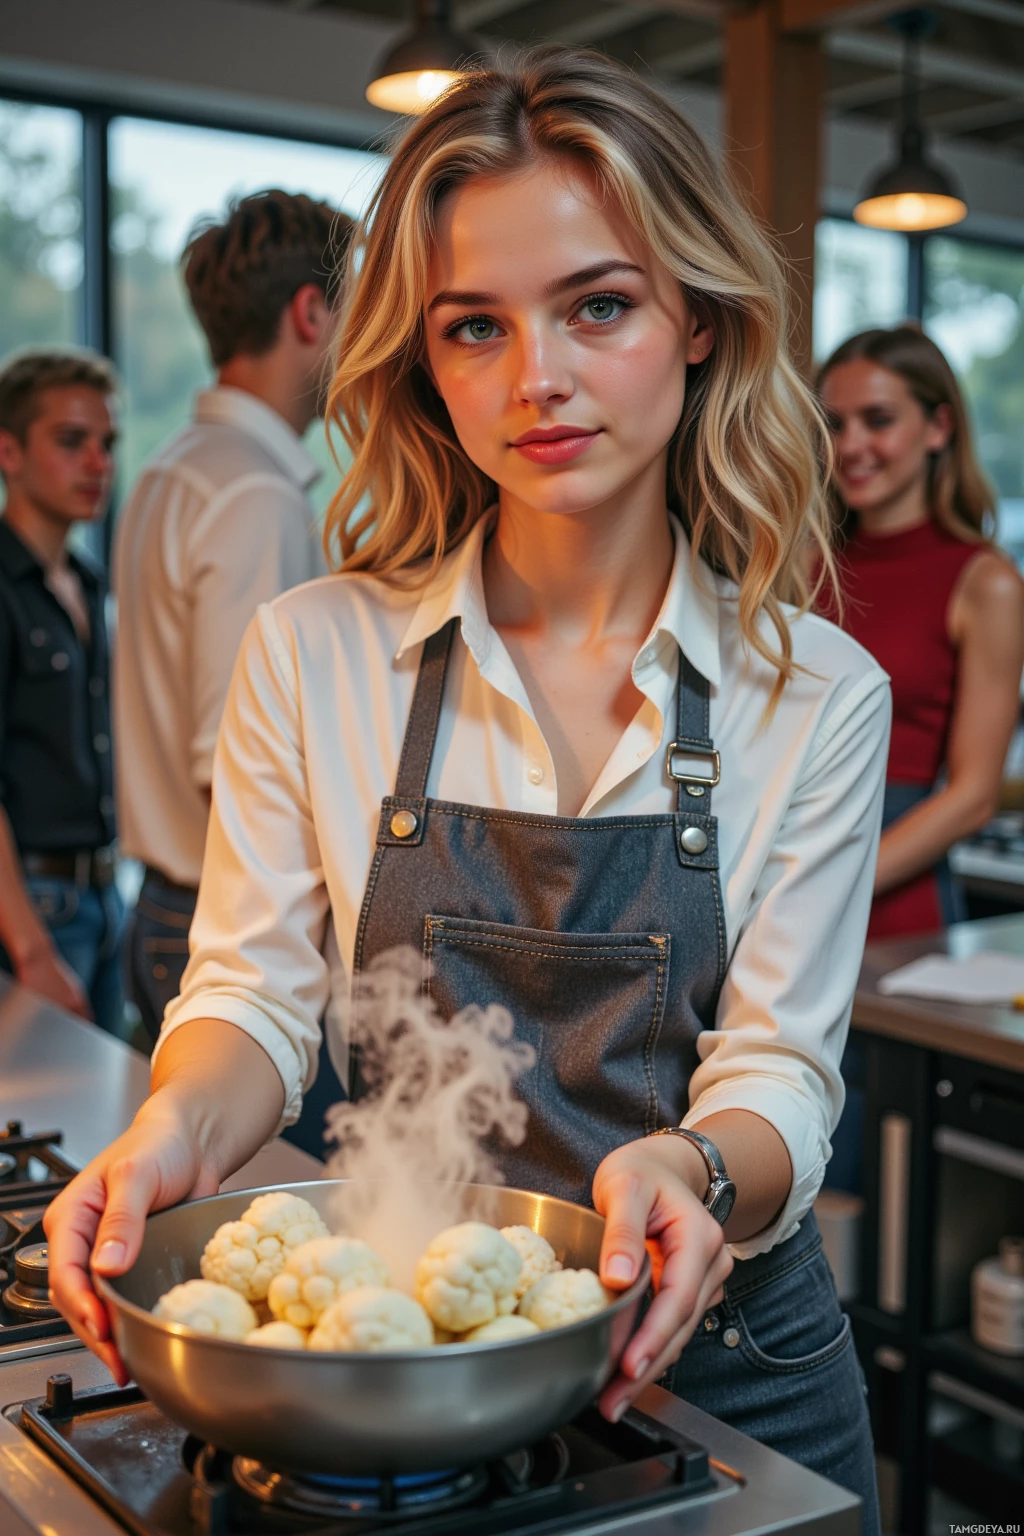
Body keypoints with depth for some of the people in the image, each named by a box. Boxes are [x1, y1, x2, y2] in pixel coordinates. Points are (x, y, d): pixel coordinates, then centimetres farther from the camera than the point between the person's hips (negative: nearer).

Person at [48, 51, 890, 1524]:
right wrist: (181, 1123, -26)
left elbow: (780, 1069, -10)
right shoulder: (312, 655, -8)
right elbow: (257, 991, -4)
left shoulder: (820, 694, -8)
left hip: (721, 1366, 0)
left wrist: (695, 1168, -32)